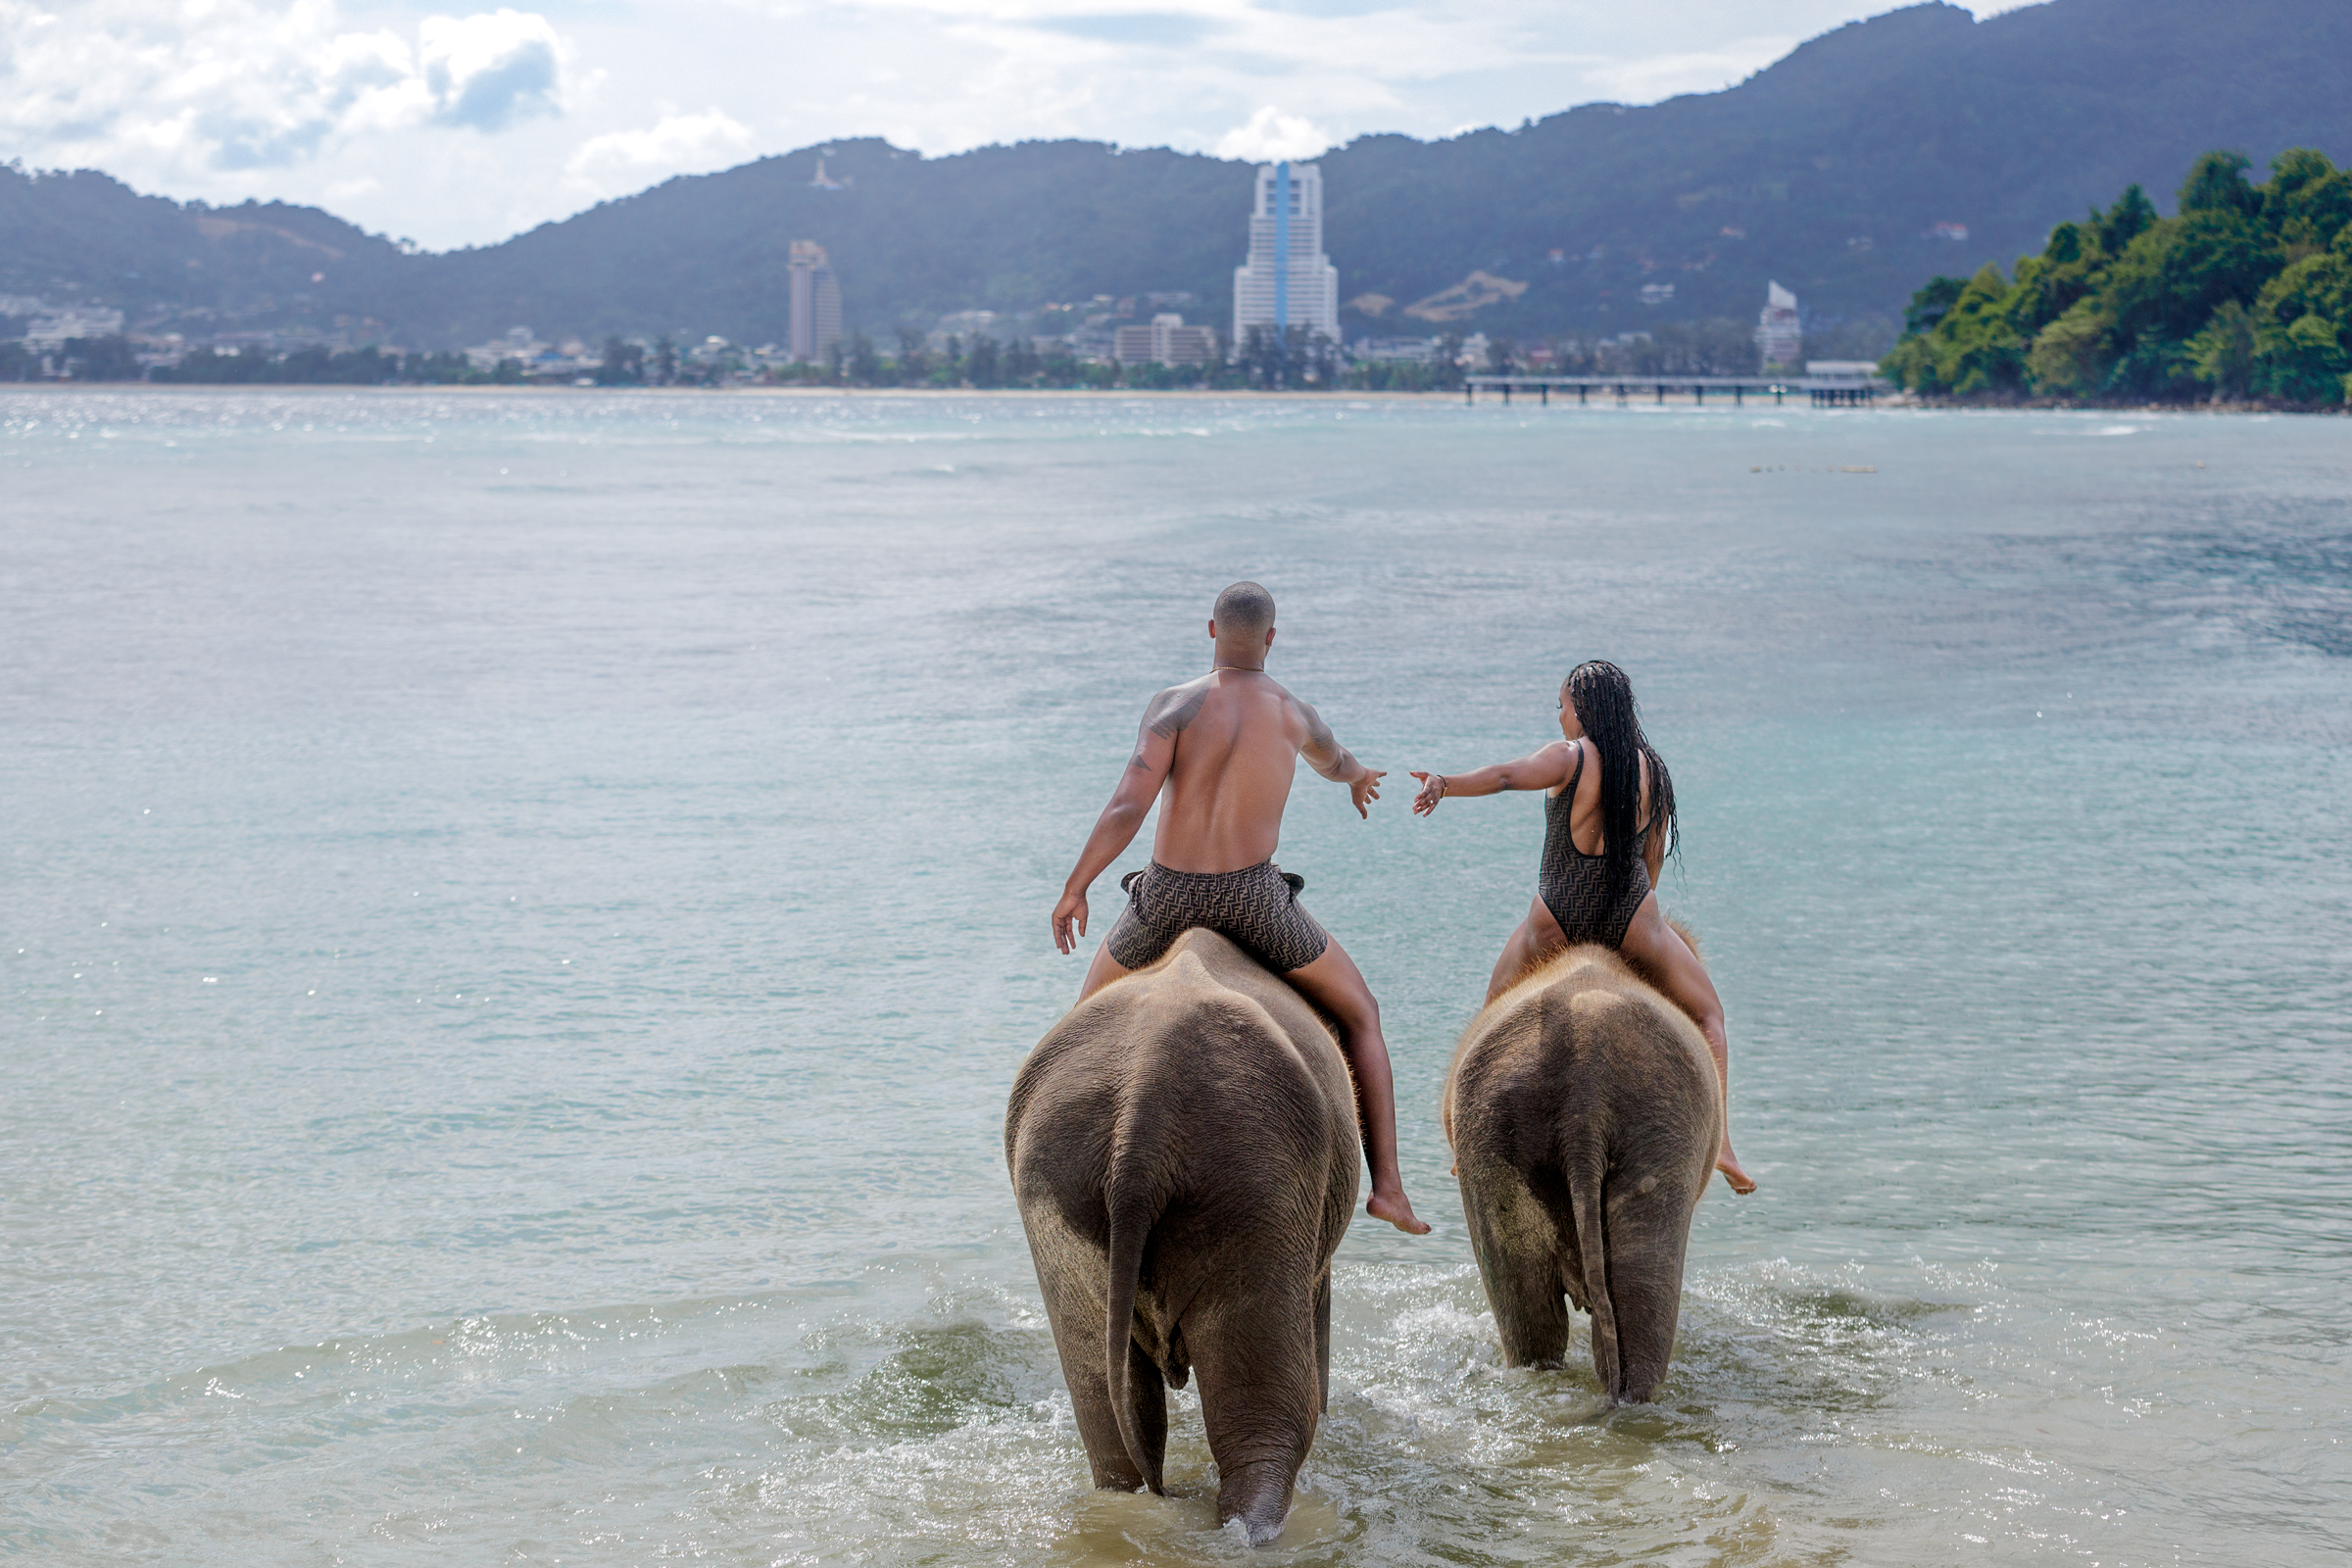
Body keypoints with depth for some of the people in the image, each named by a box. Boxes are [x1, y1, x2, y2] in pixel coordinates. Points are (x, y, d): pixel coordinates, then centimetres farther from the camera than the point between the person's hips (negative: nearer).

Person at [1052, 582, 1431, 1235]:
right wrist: (1360, 777, 54)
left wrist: (1074, 888, -7)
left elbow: (1128, 806, -17)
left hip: (1169, 894, 0)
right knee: (1360, 1014, 19)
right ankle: (1387, 1187, 9)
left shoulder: (1174, 705, -6)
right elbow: (1335, 762, 29)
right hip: (1254, 897, 0)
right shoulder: (1294, 715, 3)